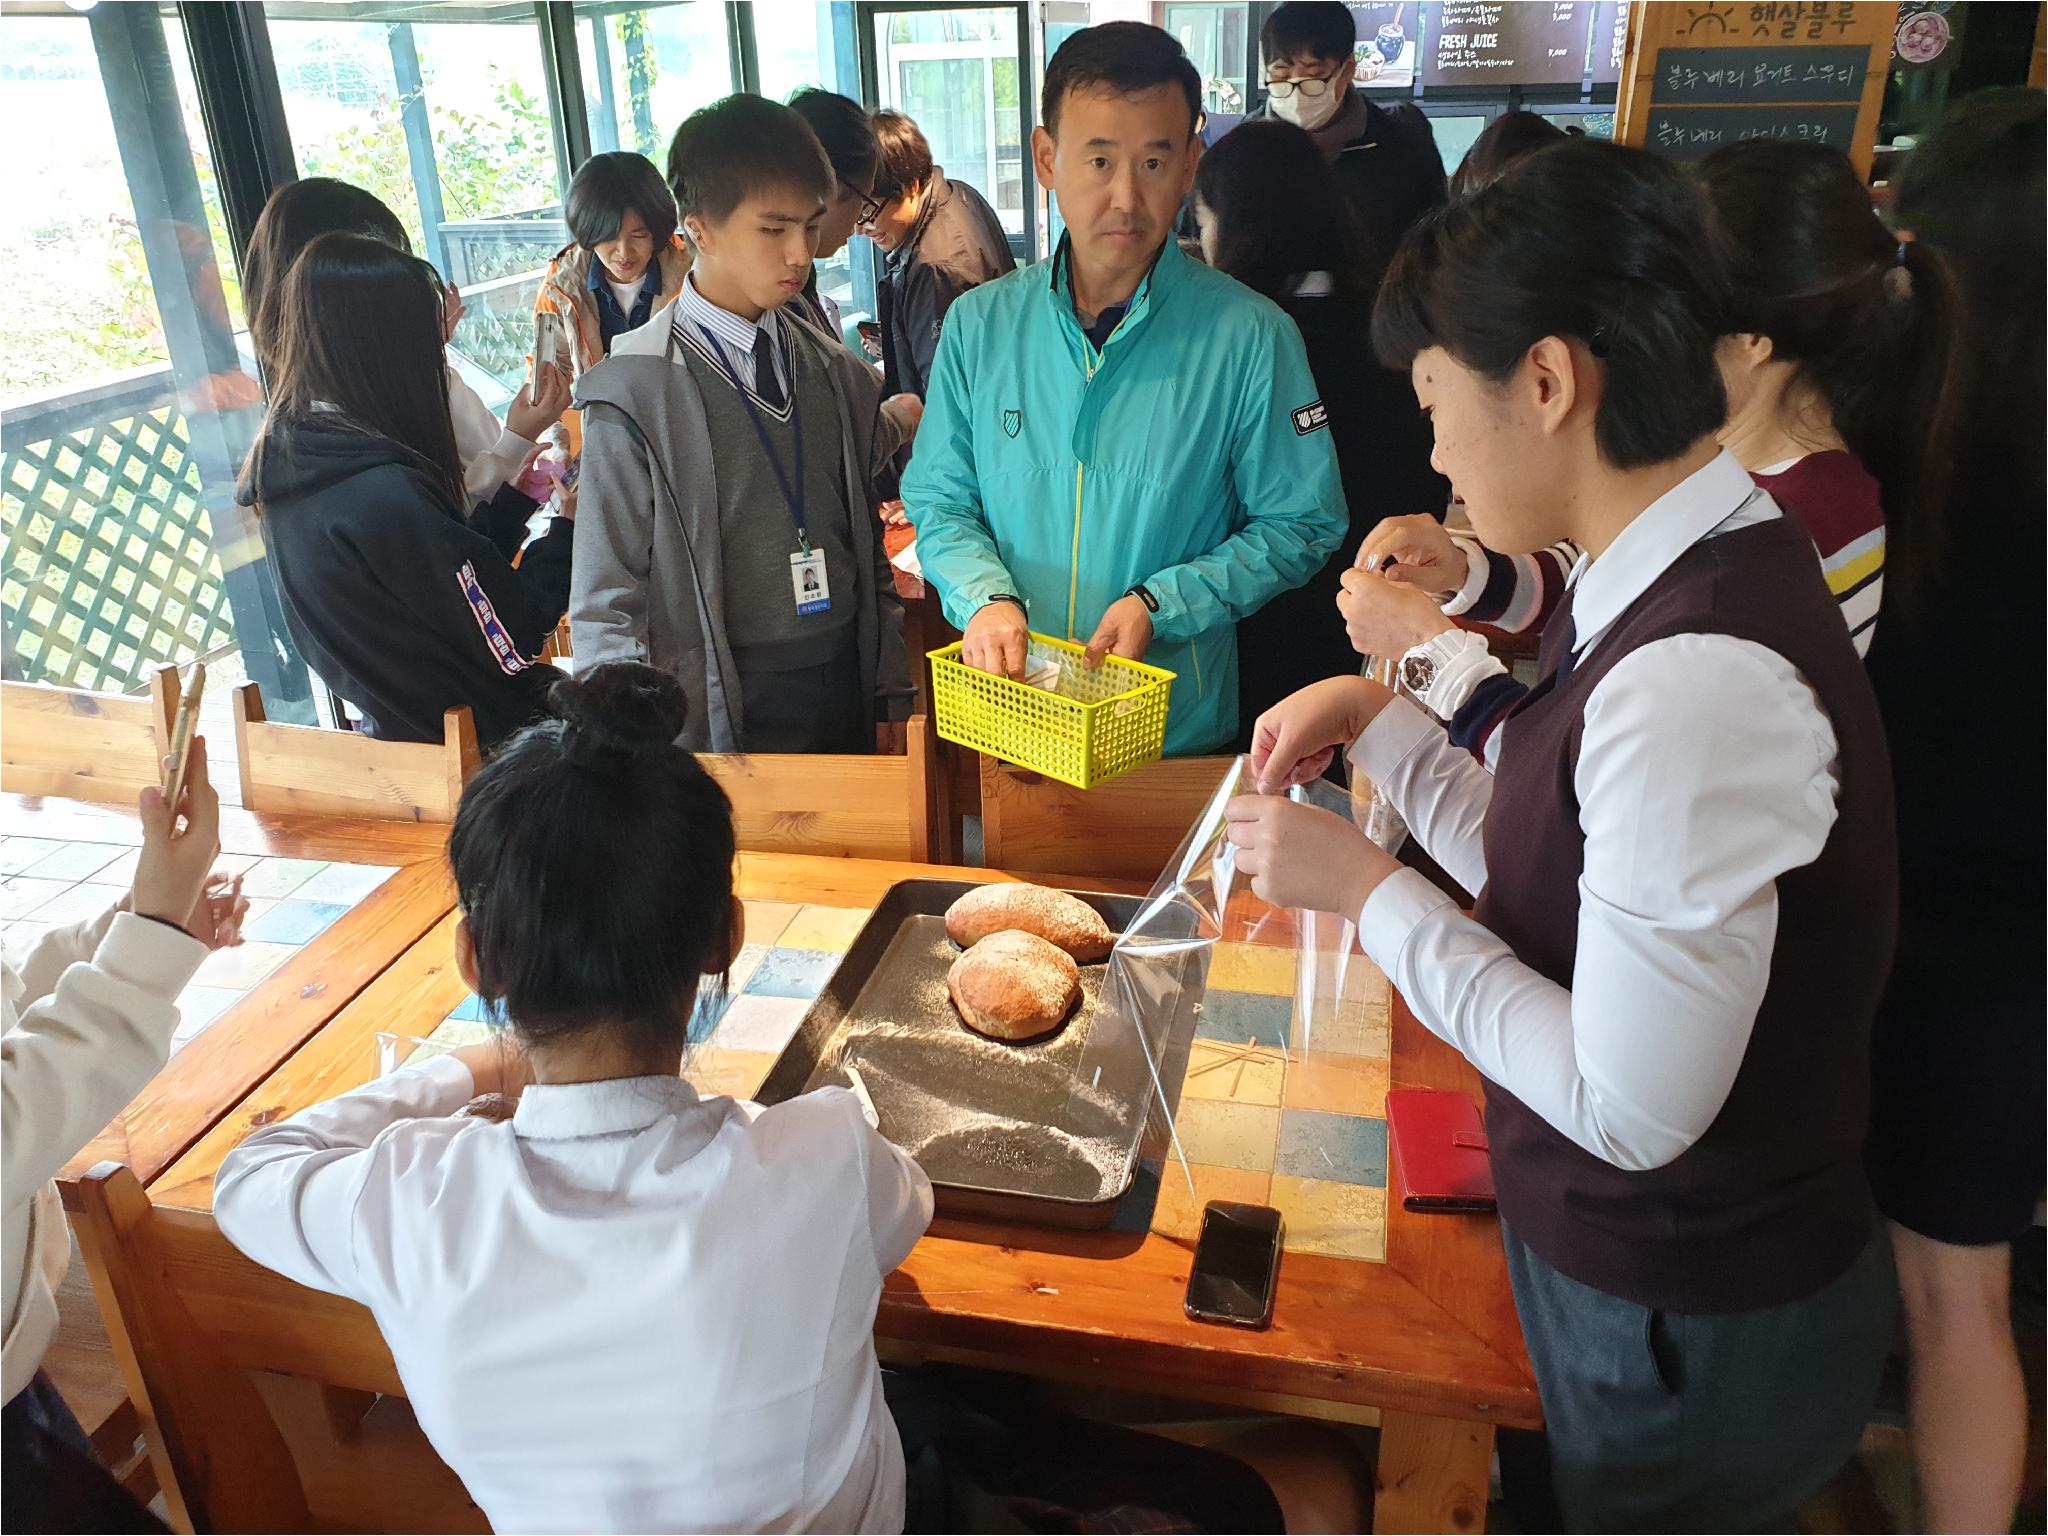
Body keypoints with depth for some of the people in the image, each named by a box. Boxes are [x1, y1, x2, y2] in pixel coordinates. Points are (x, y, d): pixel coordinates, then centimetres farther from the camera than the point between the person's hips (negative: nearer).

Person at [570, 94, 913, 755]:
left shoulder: (840, 374, 7)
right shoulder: (636, 392, -9)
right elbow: (606, 607, -8)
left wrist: (892, 699, 9)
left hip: (846, 696, 5)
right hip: (721, 714, -4)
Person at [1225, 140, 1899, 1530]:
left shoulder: (1699, 680, -32)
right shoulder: (1692, 578, -2)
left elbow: (1628, 1107, -29)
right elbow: (1560, 880, 3)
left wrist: (1370, 890, -21)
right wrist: (1380, 719, -1)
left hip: (1692, 1333, -8)